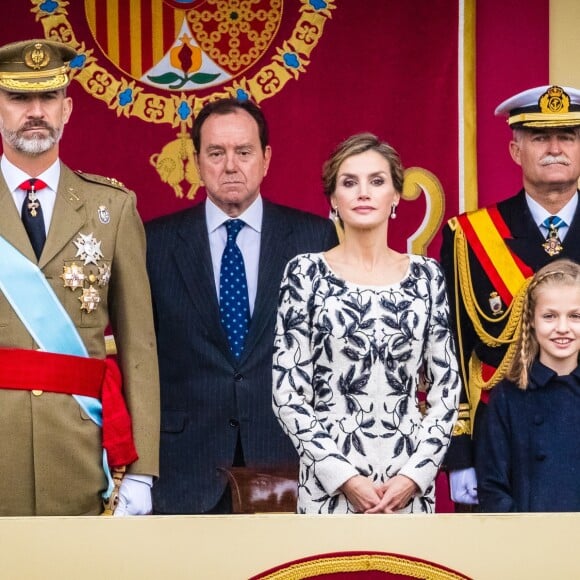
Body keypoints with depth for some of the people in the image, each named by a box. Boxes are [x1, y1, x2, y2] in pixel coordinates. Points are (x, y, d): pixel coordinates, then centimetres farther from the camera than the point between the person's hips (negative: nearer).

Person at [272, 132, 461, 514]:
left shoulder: (426, 275, 5)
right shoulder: (307, 273, -1)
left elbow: (447, 388, 6)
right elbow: (287, 394, -5)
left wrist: (416, 473, -6)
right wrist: (345, 477, -12)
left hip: (410, 483, 2)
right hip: (329, 483, -2)